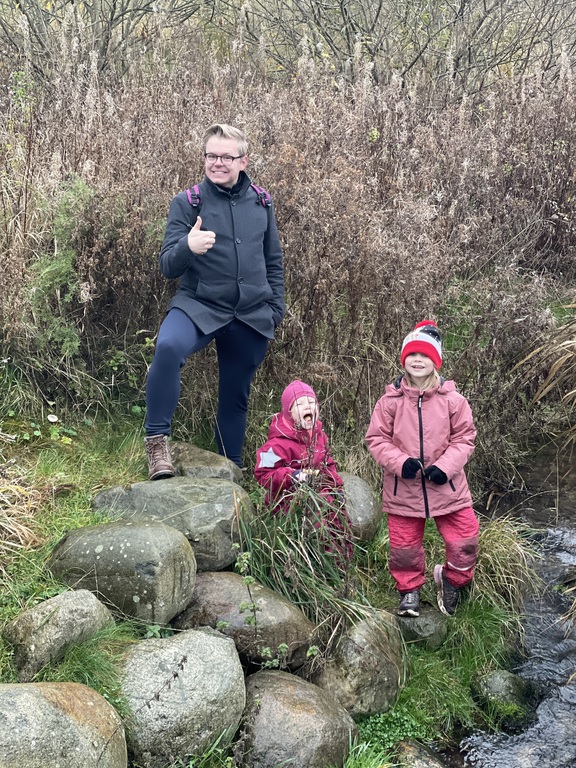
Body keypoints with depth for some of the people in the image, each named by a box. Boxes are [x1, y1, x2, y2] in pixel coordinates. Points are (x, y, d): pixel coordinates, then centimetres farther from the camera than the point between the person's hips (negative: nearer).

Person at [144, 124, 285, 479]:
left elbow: (273, 263, 15)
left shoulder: (261, 203, 6)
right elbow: (168, 268, -9)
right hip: (200, 306, -3)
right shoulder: (187, 203, -3)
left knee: (236, 397, 13)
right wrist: (187, 246, -30)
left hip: (252, 316, 3)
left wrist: (275, 310, 9)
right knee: (169, 347, -34)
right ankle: (157, 440, -21)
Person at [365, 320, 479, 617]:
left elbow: (464, 438, -2)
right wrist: (400, 462, -18)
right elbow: (376, 439, -3)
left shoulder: (452, 399, -6)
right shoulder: (390, 400, -6)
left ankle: (451, 579, 30)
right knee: (404, 546, 9)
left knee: (464, 540, 1)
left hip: (446, 486, 0)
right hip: (403, 488, 0)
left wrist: (445, 466, -16)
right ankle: (409, 589, 34)